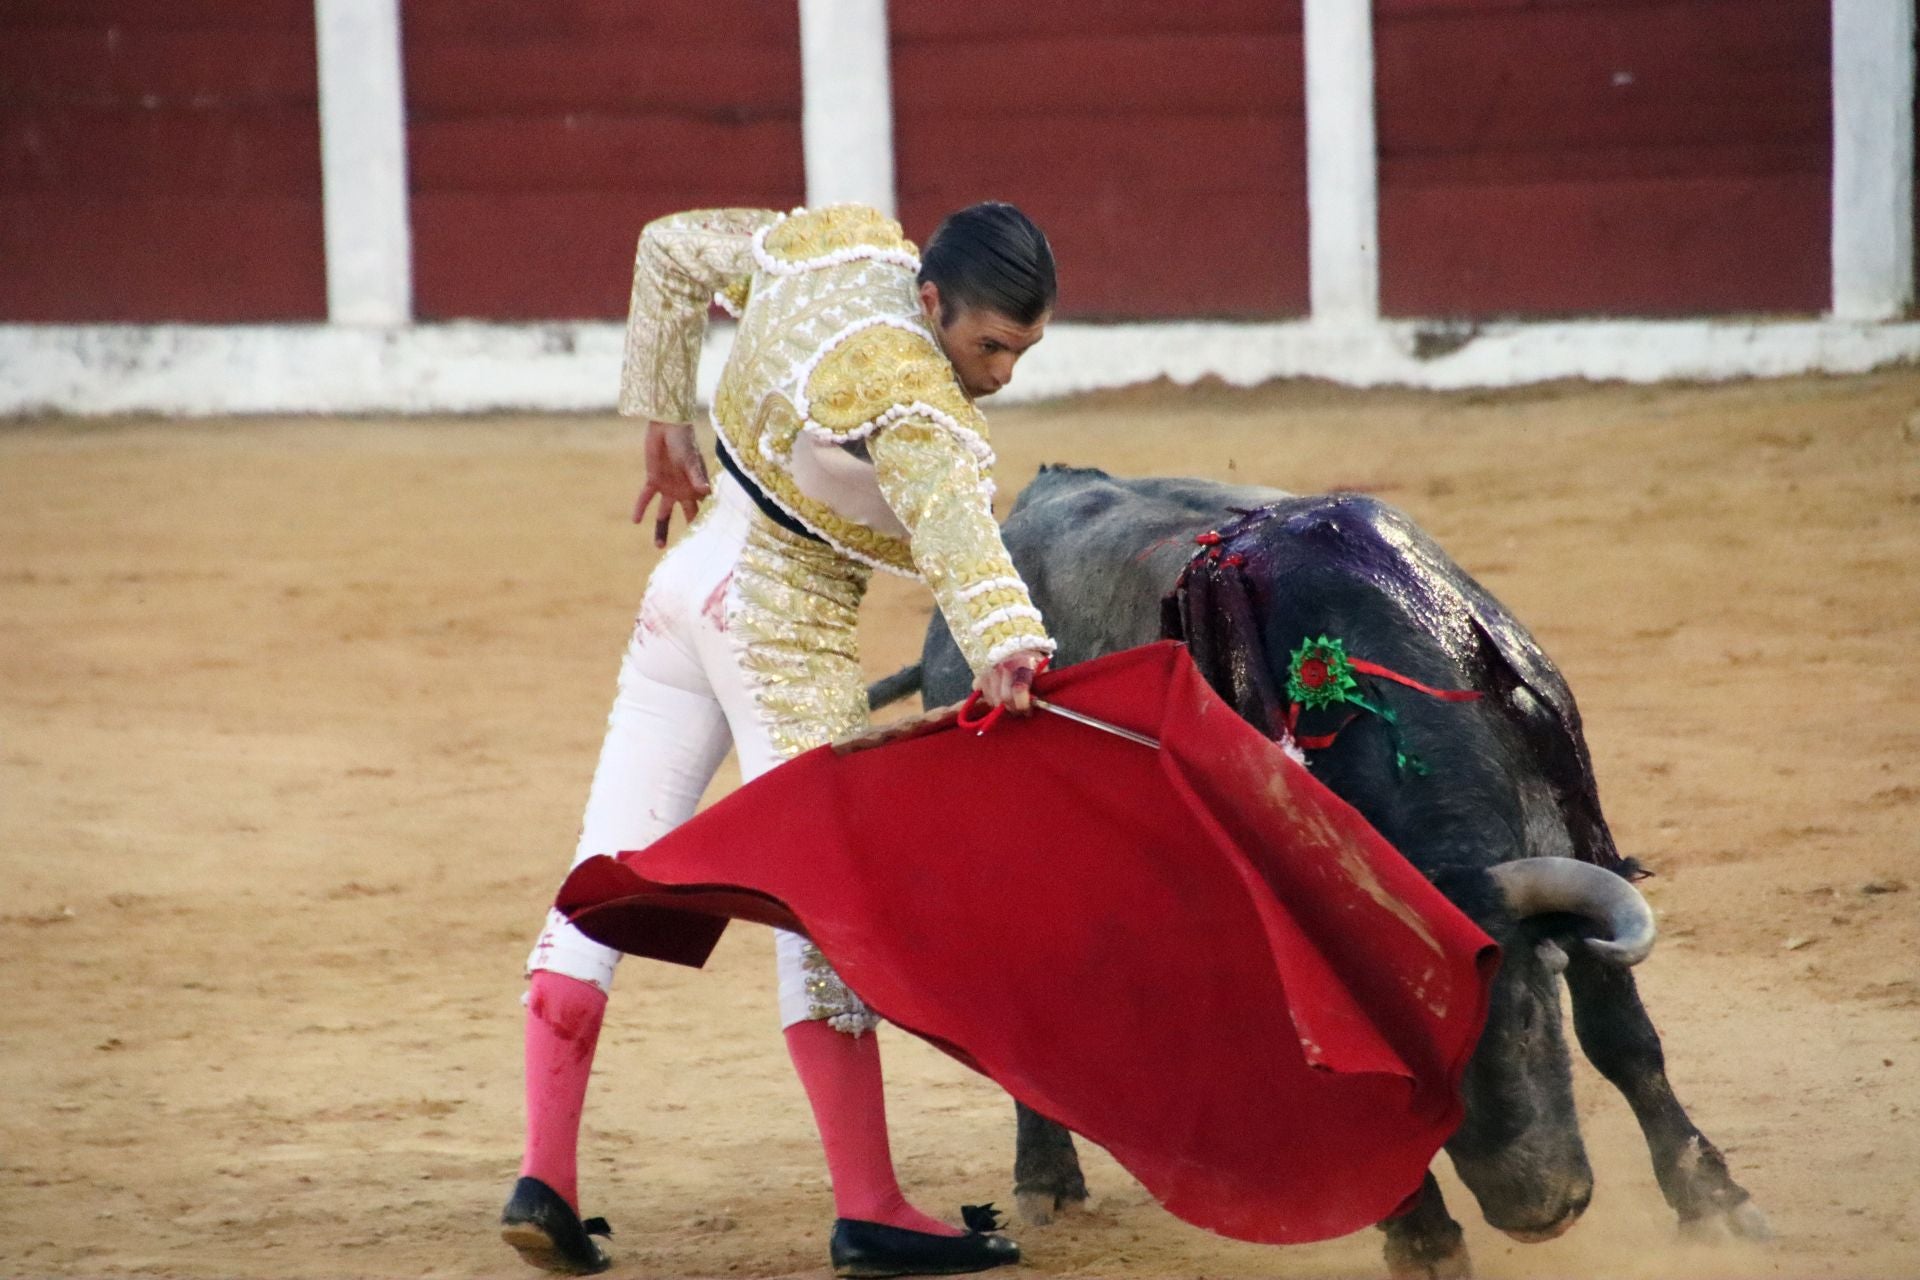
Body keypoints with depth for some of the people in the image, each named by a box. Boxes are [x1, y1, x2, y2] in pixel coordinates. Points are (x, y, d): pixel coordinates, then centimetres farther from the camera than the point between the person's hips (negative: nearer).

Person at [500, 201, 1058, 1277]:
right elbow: (953, 517, -45)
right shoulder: (912, 400, -25)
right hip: (787, 628, -9)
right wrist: (1004, 647, -62)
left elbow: (673, 251, 13)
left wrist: (667, 421, 21)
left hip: (693, 574, 9)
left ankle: (546, 1182, 5)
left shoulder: (841, 240, -2)